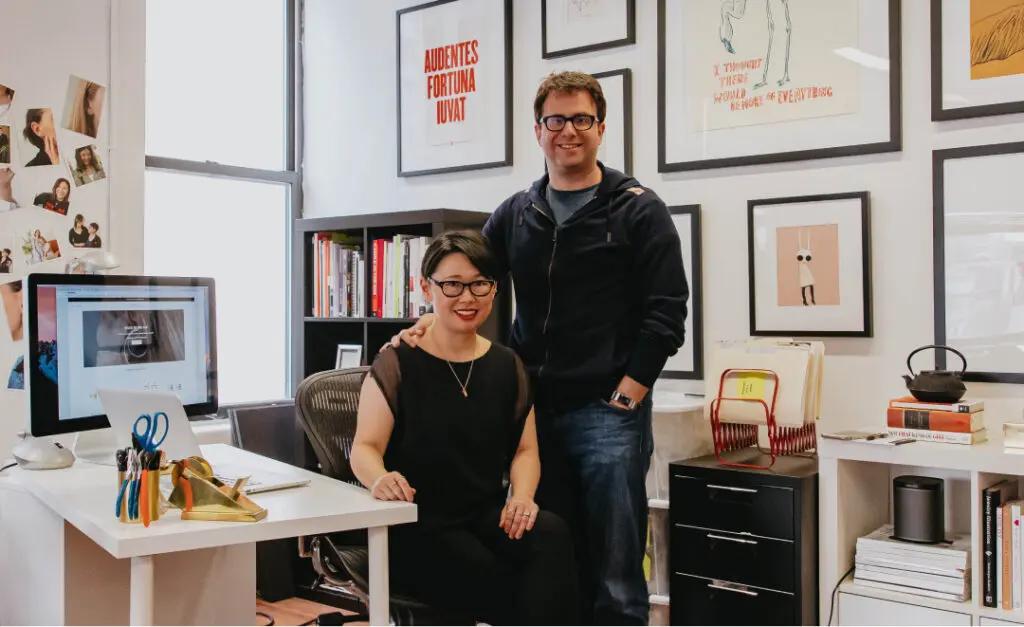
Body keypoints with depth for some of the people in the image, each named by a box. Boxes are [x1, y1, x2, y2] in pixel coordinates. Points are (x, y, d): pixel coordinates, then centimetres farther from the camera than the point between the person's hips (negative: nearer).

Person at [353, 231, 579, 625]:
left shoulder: (507, 366, 10)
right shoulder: (396, 364, -3)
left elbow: (524, 449, 11)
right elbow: (365, 448, -8)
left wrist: (522, 496, -10)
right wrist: (379, 478, -31)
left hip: (488, 517, 4)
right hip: (417, 527, -4)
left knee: (551, 534, -29)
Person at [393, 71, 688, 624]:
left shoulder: (637, 210, -1)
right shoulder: (516, 214, 12)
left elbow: (666, 310, -6)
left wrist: (627, 394, -12)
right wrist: (431, 321, -3)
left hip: (609, 412, -4)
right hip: (534, 410, 5)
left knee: (614, 573, 2)